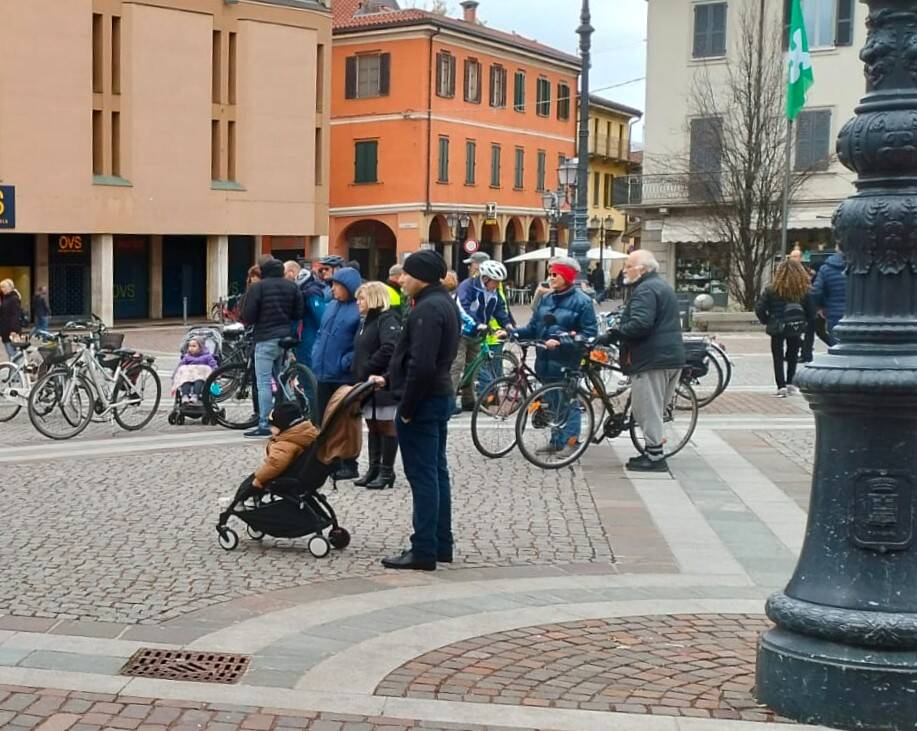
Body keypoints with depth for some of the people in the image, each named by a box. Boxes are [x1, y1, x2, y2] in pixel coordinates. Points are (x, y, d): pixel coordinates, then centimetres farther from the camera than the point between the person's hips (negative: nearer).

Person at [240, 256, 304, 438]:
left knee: (264, 383, -4)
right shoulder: (292, 286, 7)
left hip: (266, 340, -5)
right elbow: (299, 314, 7)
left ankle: (264, 425, -7)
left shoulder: (257, 287, -9)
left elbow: (248, 316, -10)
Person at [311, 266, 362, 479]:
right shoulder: (331, 306, 11)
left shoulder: (360, 310, -13)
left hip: (344, 377, -7)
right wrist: (316, 355, 9)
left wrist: (345, 362, -19)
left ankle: (348, 466, 12)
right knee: (322, 421, 13)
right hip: (324, 374, 8)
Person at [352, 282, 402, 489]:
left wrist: (366, 369, -19)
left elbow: (389, 349, -24)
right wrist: (358, 374, 7)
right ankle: (374, 468, 18)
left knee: (386, 425, -2)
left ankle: (387, 471, 3)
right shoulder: (366, 320, 18)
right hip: (367, 383, 9)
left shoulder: (387, 320, -11)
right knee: (373, 426, 11)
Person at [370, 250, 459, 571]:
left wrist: (407, 407, -19)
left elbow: (422, 365, -26)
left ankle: (423, 551, -1)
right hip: (439, 398, 10)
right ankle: (441, 544, 22)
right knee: (437, 472, 14)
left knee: (422, 476, -5)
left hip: (423, 401, -10)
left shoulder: (428, 309, -19)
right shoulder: (443, 302, 13)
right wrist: (389, 379, 15)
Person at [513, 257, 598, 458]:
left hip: (567, 362, -6)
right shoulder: (546, 299, 11)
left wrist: (561, 341, -22)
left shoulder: (581, 301, -8)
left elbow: (589, 334, -12)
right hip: (547, 360, 6)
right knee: (553, 401, 13)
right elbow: (534, 327, 12)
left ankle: (571, 441, 8)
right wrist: (513, 333, -4)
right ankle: (556, 440, 22)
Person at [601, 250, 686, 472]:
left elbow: (640, 324, -25)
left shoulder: (645, 290, -13)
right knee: (655, 408, 17)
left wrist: (610, 336, -21)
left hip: (652, 360, -11)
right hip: (673, 357, 11)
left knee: (648, 409, -5)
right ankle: (654, 452, 23)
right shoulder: (663, 286, 21)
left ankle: (654, 456, -3)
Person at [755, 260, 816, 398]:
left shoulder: (771, 291, -10)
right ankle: (789, 383, 22)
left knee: (778, 358, 7)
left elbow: (759, 309, -12)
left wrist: (766, 322, 2)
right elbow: (811, 313, -4)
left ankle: (781, 387, -1)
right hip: (796, 329, 2)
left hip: (777, 329, -2)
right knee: (793, 356, 21)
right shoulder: (805, 292, -6)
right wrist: (807, 325, 9)